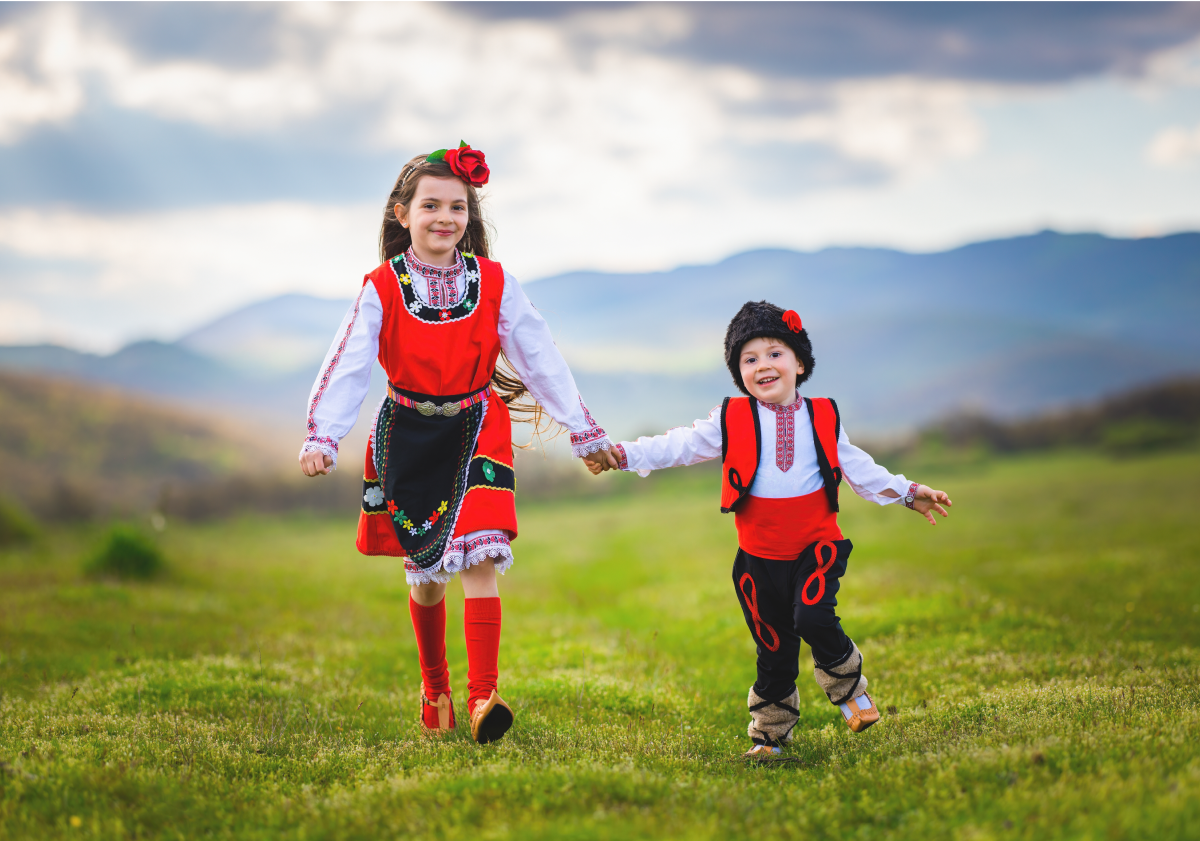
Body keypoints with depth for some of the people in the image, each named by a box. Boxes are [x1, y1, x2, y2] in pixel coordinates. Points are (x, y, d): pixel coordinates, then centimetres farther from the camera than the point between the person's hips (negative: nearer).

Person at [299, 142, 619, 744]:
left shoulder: (494, 283, -3)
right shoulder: (382, 289, -6)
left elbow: (540, 358, 2)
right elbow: (347, 367, -12)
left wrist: (584, 431, 4)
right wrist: (321, 438, -26)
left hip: (477, 430, -1)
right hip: (409, 434, 1)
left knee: (478, 559, -17)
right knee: (425, 570, 10)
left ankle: (482, 697, -21)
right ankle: (434, 688, 30)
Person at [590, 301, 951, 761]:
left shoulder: (822, 418, 4)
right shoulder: (731, 421, -1)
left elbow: (859, 468, 14)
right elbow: (680, 445, -4)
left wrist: (909, 493, 15)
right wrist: (623, 454, -15)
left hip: (816, 546, 0)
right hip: (760, 555, 0)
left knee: (813, 618, -24)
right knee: (774, 647, 6)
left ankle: (850, 687, 4)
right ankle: (770, 733, 25)